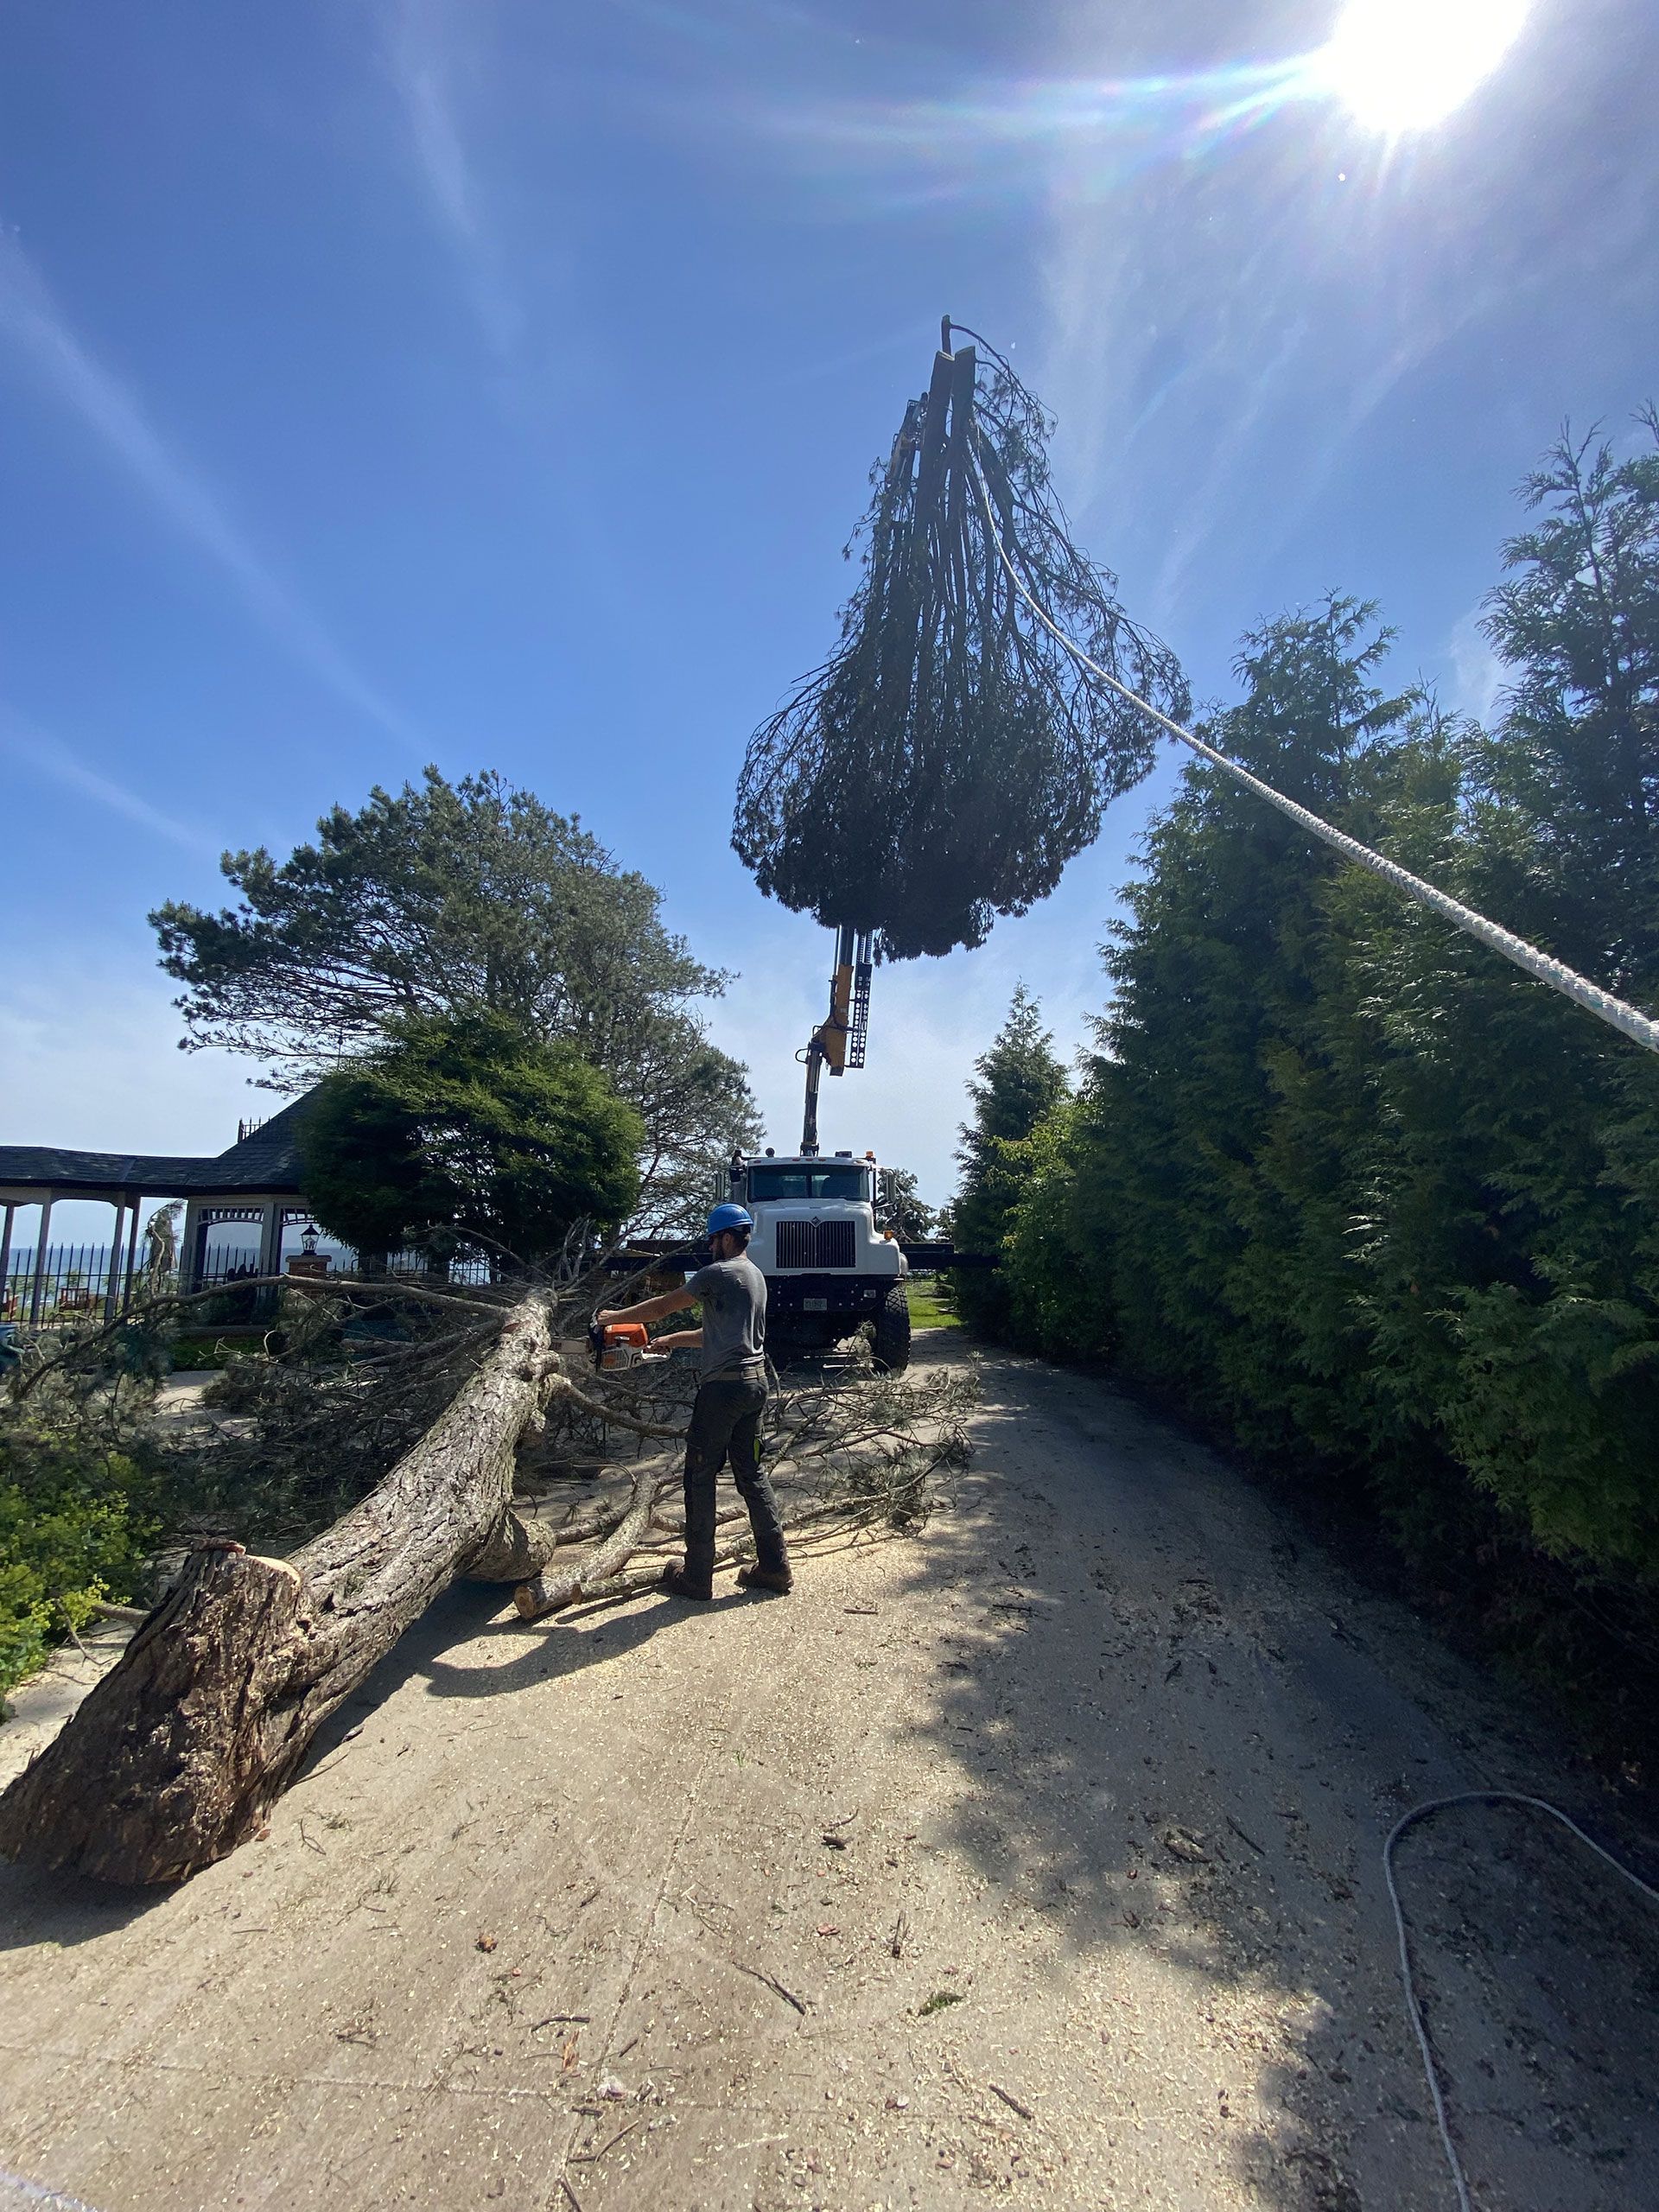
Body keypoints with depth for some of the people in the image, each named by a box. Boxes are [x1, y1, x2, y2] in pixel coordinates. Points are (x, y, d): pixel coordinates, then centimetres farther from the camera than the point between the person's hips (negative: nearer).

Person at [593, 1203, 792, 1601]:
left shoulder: (719, 1273, -11)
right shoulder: (756, 1276, 16)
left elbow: (662, 1306, -3)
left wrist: (614, 1317, 10)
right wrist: (671, 1340, 28)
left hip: (724, 1387, -8)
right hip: (756, 1383, 9)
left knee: (700, 1477, 3)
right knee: (751, 1474, 13)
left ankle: (697, 1576, 9)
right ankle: (774, 1568, 15)